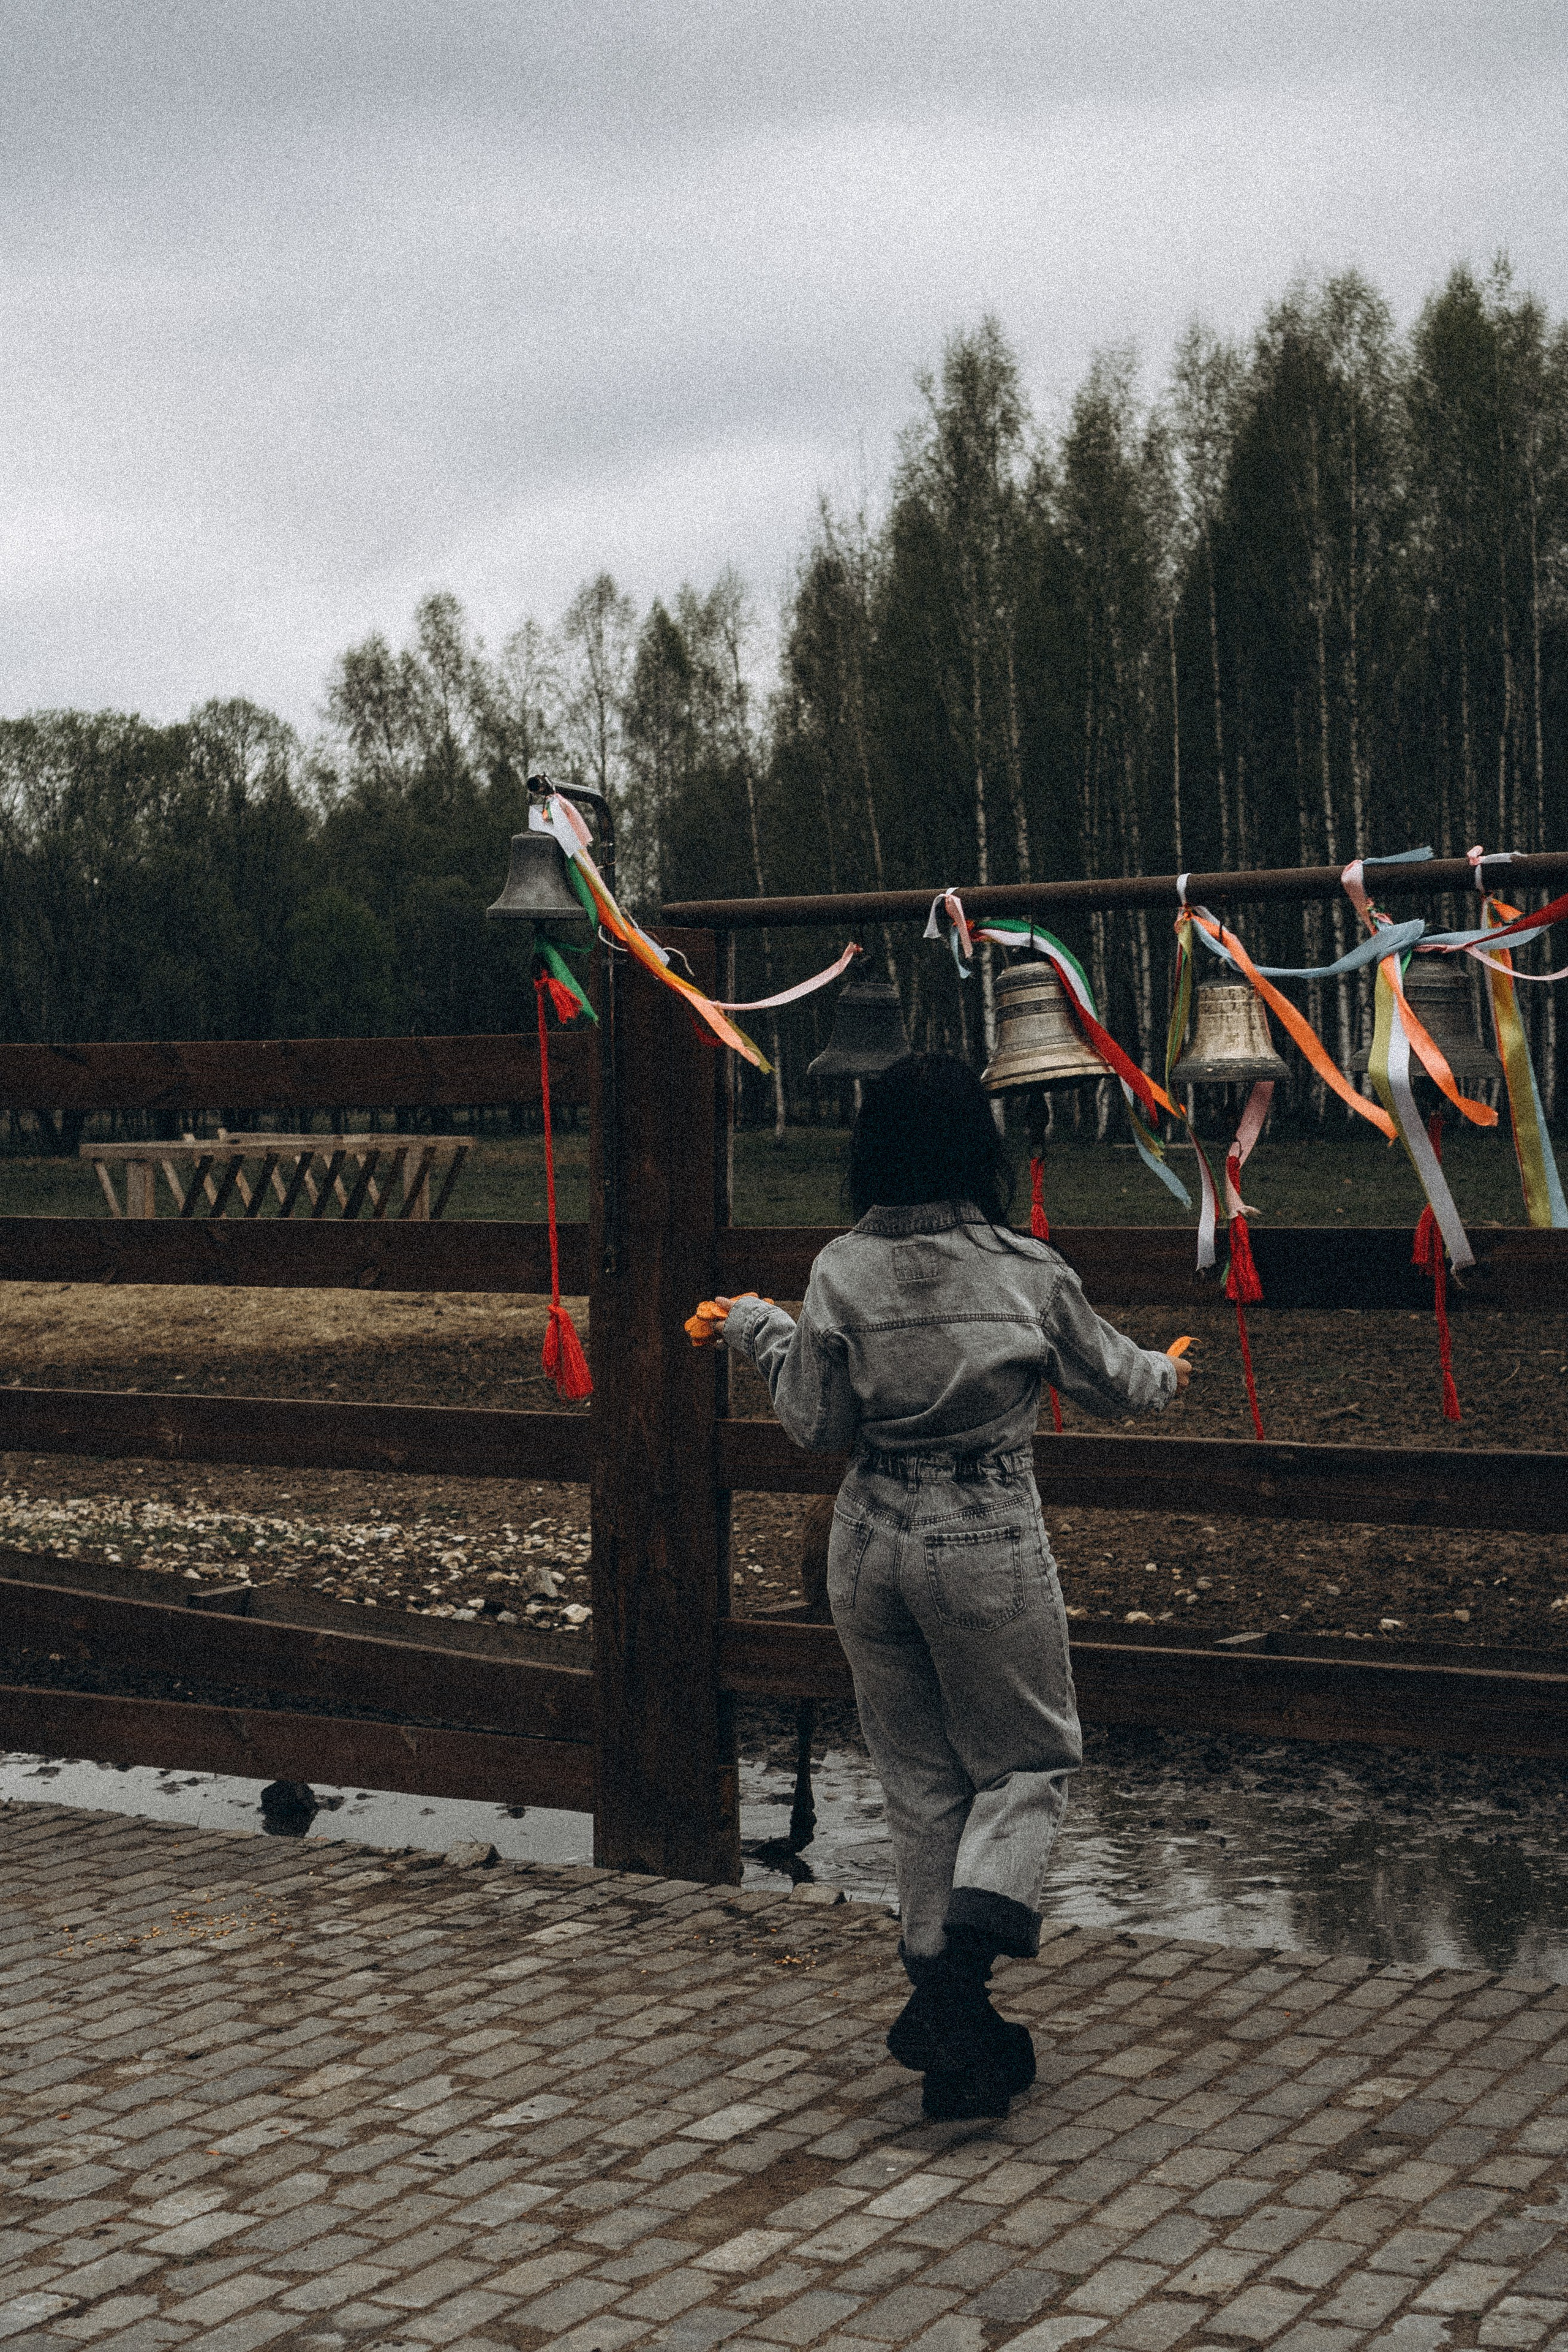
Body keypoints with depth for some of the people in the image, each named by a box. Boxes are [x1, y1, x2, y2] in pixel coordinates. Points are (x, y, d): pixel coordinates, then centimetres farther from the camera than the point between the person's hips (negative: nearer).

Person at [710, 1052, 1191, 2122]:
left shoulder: (840, 1274, -6)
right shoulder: (1028, 1272, -9)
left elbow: (819, 1426, 1)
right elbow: (1112, 1380, 7)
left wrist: (762, 1334, 17)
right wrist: (1166, 1376, 30)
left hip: (874, 1544, 3)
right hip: (991, 1549, -3)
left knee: (920, 1781, 15)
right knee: (1029, 1760, 13)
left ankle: (951, 2028, 21)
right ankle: (962, 1965, -9)